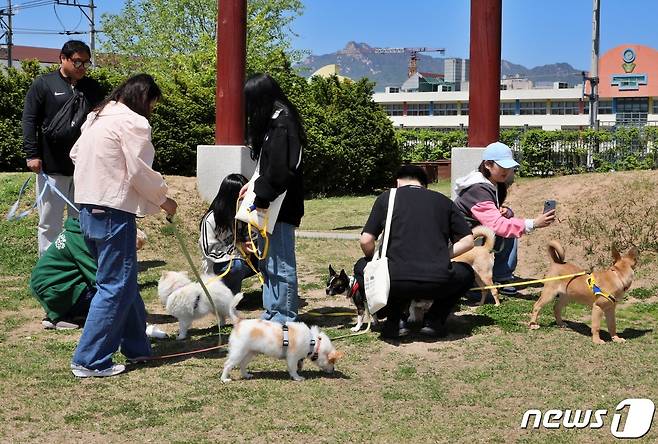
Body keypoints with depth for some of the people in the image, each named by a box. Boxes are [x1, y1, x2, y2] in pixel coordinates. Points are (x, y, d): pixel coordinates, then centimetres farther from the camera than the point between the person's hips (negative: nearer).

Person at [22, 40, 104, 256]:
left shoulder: (93, 87, 10)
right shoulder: (43, 84, 0)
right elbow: (29, 121, -2)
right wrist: (32, 154, -10)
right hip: (52, 166, -3)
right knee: (50, 222, 3)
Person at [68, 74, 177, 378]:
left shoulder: (97, 117, 16)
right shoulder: (133, 123, -12)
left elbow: (75, 154, 23)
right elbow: (141, 172, -14)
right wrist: (163, 199, 1)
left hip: (87, 207, 10)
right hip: (113, 212, -10)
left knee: (124, 281, 20)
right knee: (116, 286, -4)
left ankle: (136, 345, 29)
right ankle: (89, 360, -4)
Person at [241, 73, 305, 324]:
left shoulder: (281, 125, -17)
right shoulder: (273, 122, 14)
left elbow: (279, 170, -22)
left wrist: (262, 197, -15)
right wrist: (255, 186, 13)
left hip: (280, 207, -11)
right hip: (270, 206, 11)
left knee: (281, 264, -3)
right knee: (266, 261, 17)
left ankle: (284, 317, 5)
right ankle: (271, 314, 26)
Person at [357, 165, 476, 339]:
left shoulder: (386, 197, 12)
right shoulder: (443, 201, 17)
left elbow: (366, 241, 6)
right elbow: (468, 241, 13)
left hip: (397, 282, -1)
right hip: (438, 283, 1)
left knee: (362, 267, 30)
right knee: (466, 273, 34)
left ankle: (393, 321, 12)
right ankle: (434, 320, 12)